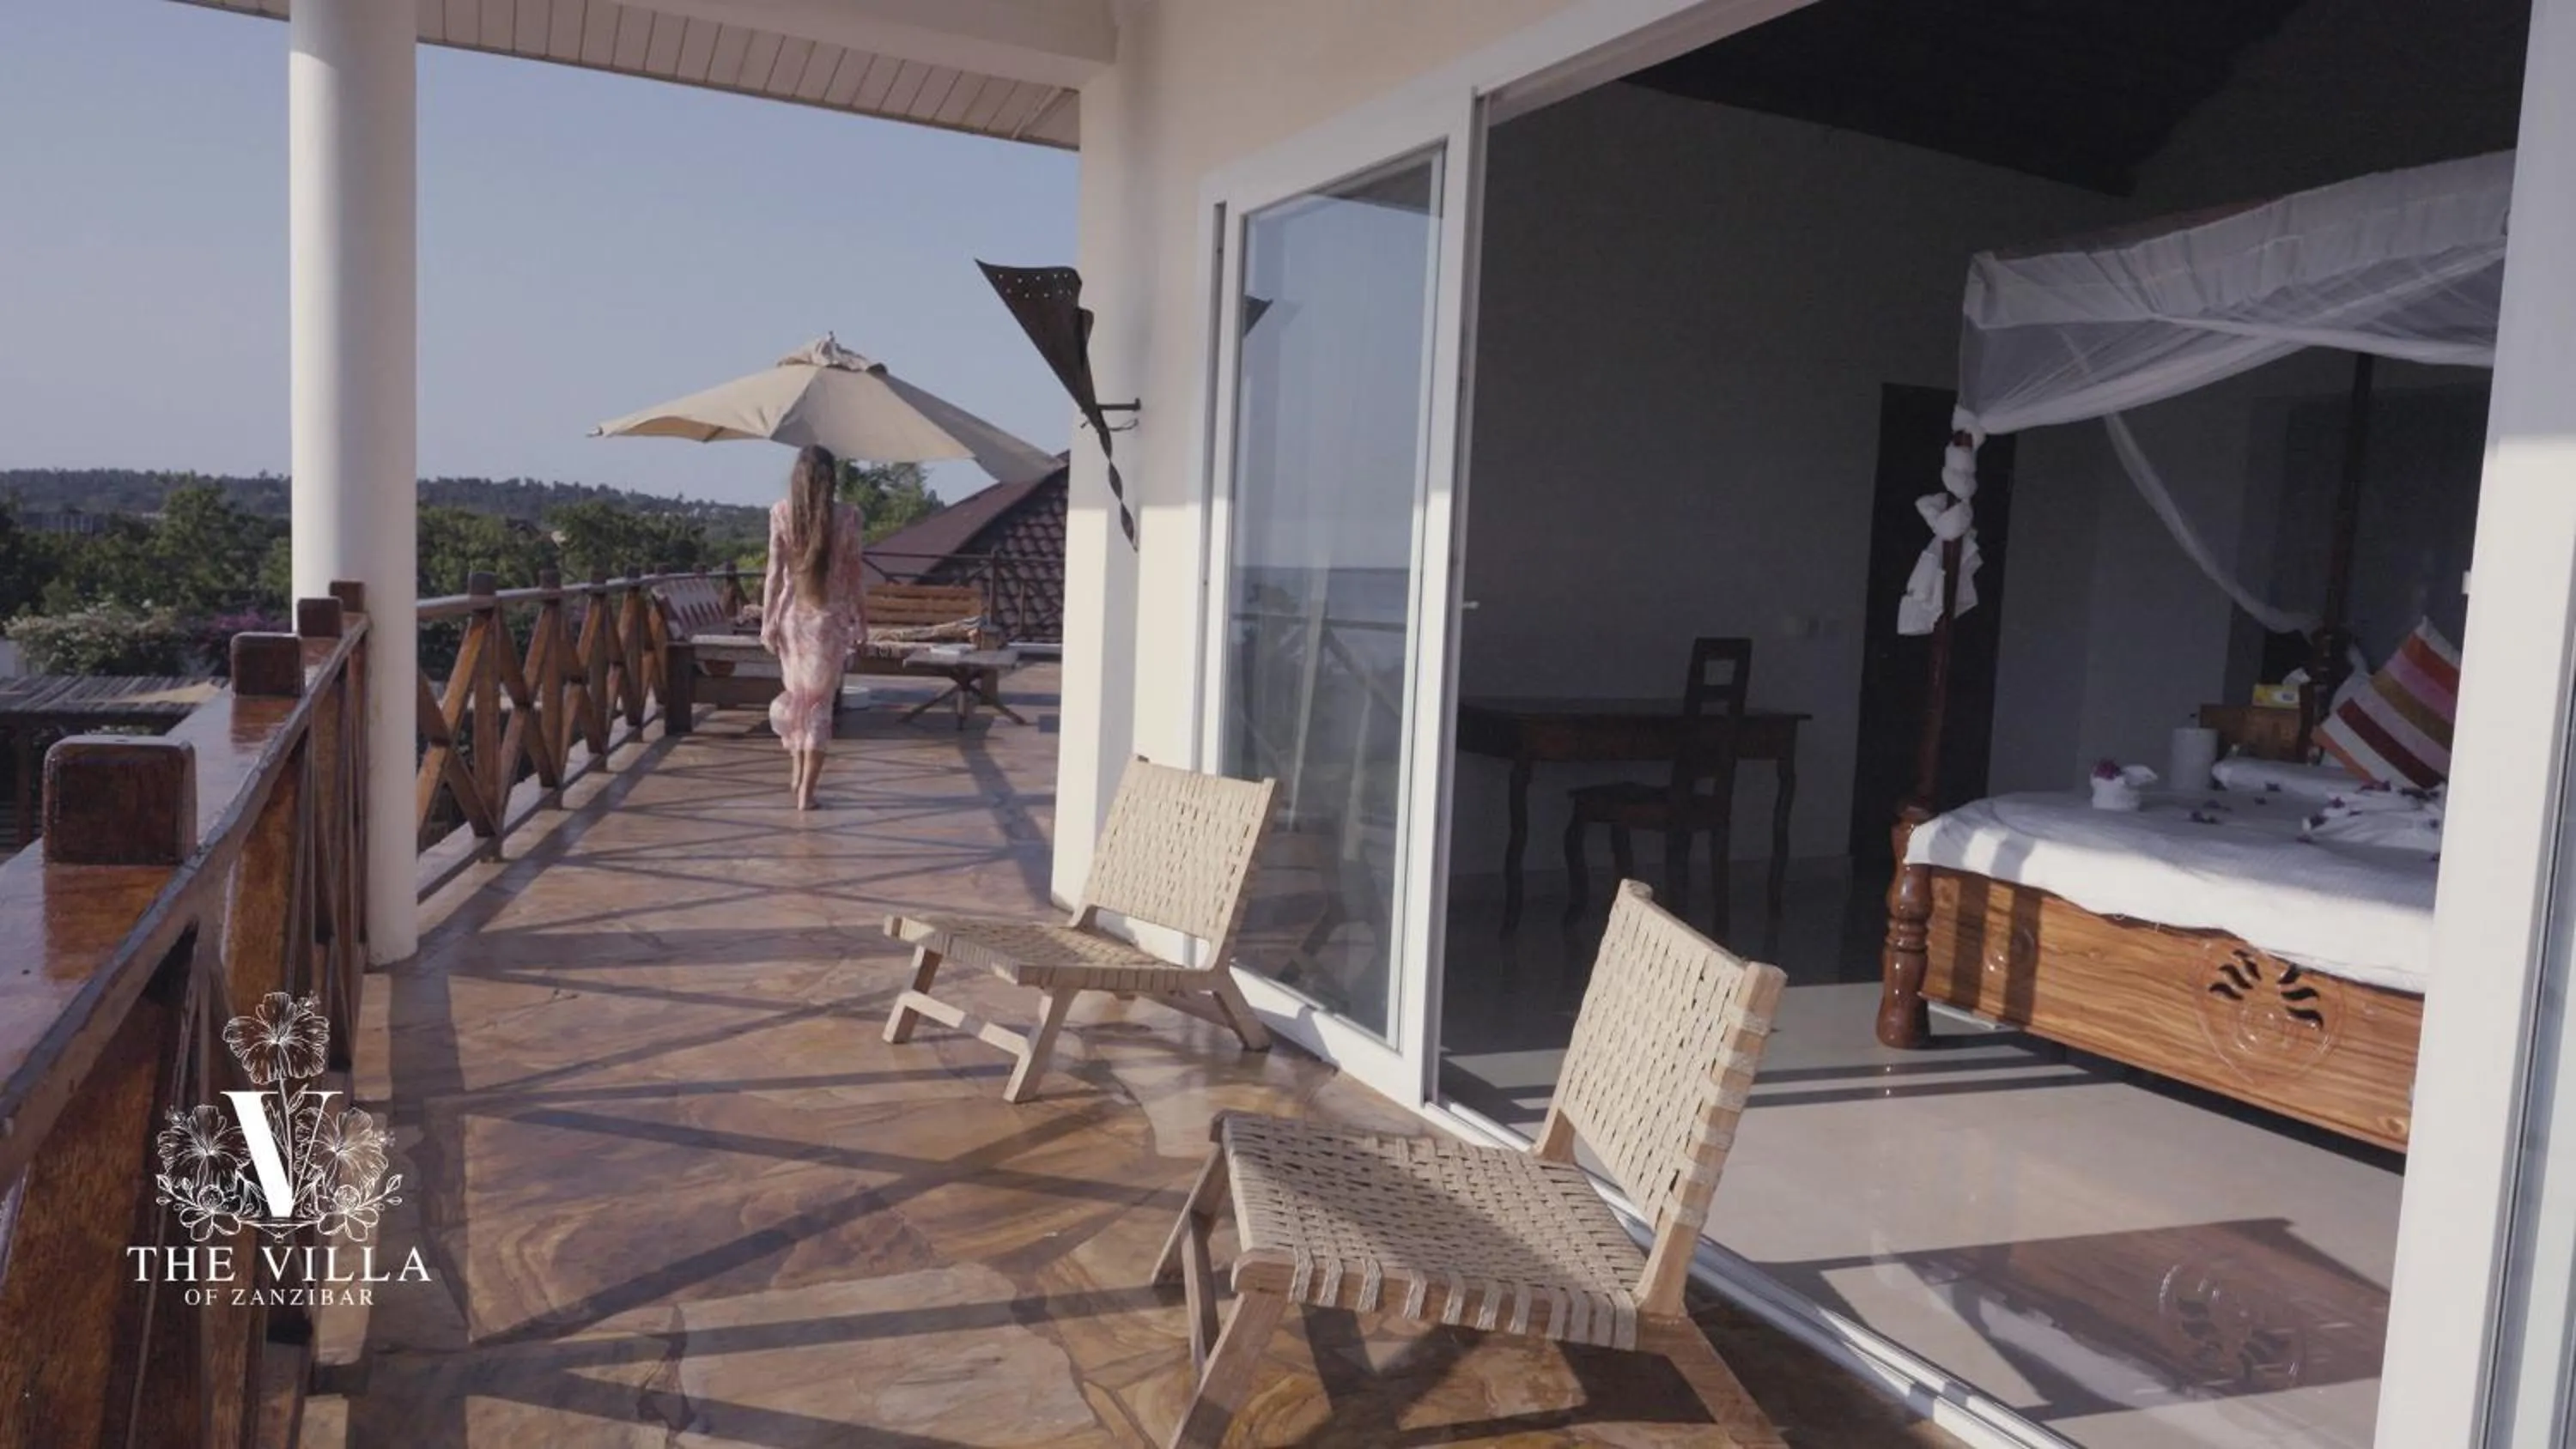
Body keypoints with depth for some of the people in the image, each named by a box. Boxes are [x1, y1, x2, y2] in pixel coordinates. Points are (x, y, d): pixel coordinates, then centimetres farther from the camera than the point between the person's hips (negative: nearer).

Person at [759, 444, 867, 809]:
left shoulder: (781, 512, -5)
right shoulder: (845, 516, -7)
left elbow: (775, 573, -5)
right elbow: (852, 574, -1)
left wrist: (767, 620, 2)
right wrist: (861, 616, 10)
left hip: (792, 614, 1)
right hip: (829, 616, -1)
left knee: (795, 693, 22)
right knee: (819, 701, 4)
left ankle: (797, 772, 25)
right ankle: (806, 791, 4)